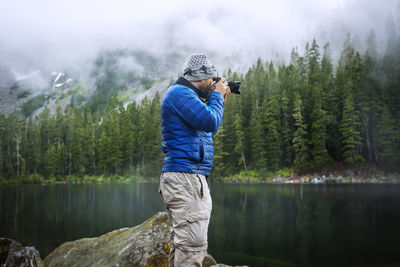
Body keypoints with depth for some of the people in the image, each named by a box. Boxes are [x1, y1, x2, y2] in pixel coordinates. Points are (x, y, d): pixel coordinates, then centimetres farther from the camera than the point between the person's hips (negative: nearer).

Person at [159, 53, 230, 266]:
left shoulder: (185, 94, 22)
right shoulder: (180, 93, -10)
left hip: (190, 178, 11)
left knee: (183, 241, 15)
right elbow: (210, 122, -20)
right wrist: (217, 96, -3)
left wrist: (218, 100, 20)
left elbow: (208, 130, 27)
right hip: (185, 177, -11)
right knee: (193, 244, -12)